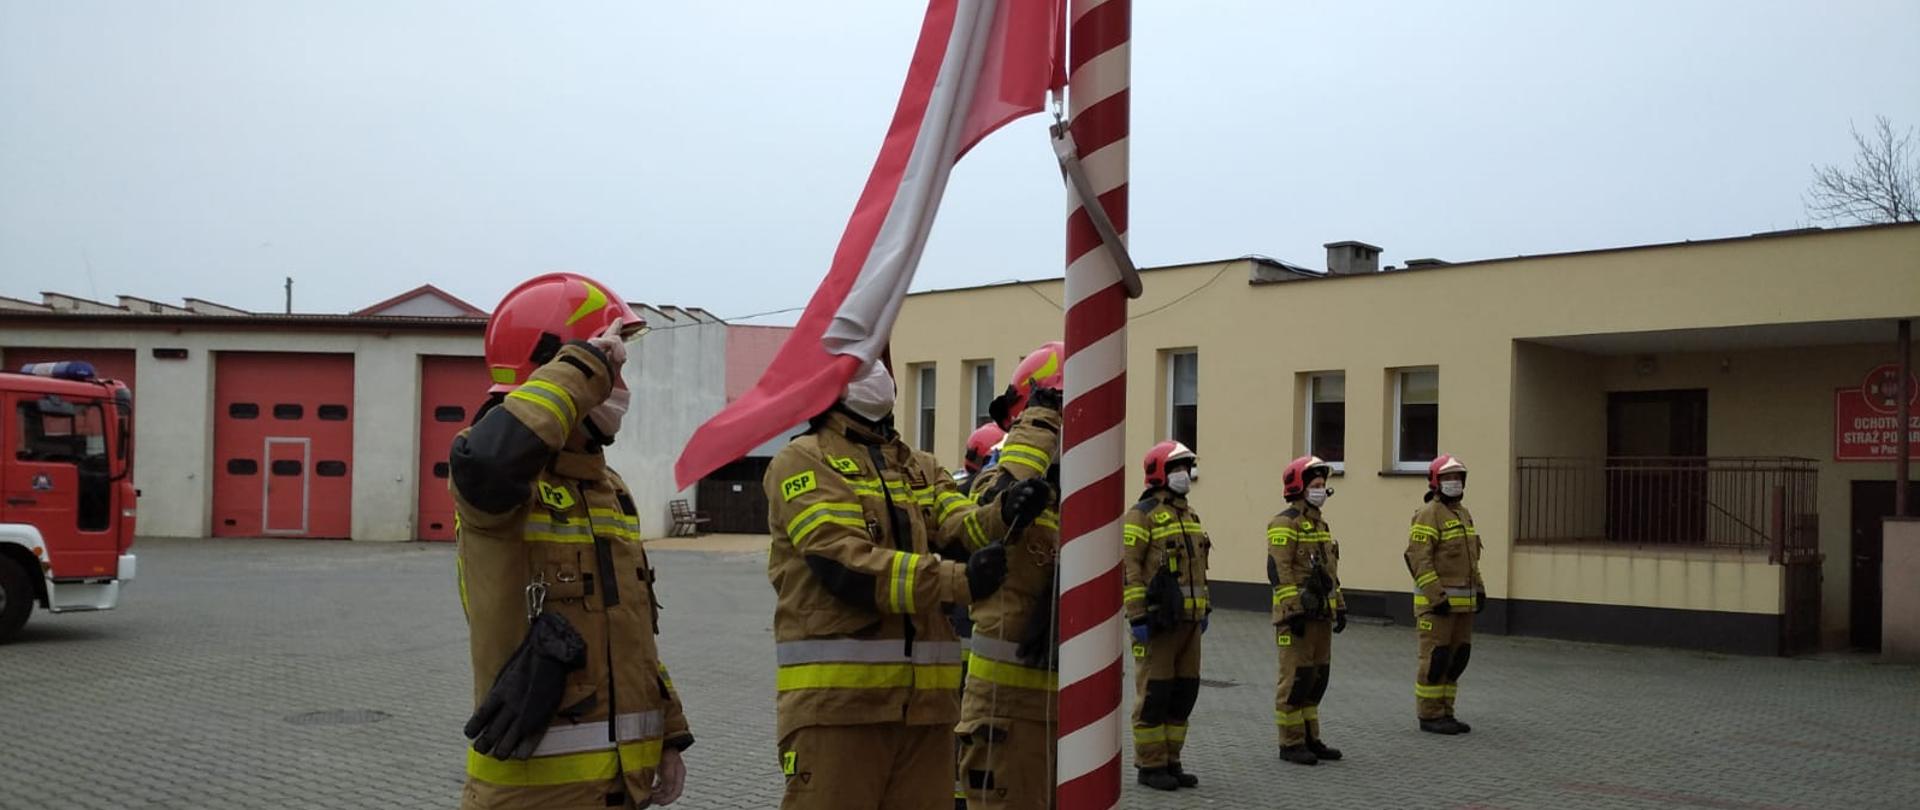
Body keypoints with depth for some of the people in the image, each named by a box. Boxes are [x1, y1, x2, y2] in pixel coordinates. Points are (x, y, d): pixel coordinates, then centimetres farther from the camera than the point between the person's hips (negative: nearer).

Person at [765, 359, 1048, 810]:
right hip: (835, 696, -6)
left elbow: (961, 531, 0)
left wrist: (1003, 517, -23)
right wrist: (957, 581, -25)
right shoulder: (803, 461, -2)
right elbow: (842, 564, -16)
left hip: (923, 696, 6)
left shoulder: (923, 470, 19)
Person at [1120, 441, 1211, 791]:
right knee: (1154, 693, -2)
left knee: (1184, 691, 10)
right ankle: (1150, 765, 7)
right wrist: (1137, 617, -18)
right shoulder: (1142, 515, -8)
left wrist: (1204, 610, 21)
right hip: (1158, 619, -8)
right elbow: (1128, 568, -14)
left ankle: (1170, 761, 20)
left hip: (1189, 620, 8)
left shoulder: (1189, 515, 18)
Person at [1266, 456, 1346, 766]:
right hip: (1297, 615, -9)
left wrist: (1339, 606, 19)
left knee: (1317, 678, 11)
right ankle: (1291, 744, 2)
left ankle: (1310, 739, 20)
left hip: (1320, 614, 9)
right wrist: (1294, 610, -22)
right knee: (1296, 679, -5)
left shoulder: (1320, 523, 18)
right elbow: (1279, 571, -18)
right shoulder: (1285, 523, -11)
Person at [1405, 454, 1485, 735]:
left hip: (1462, 602, 9)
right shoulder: (1429, 514, -12)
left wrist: (1479, 589, 14)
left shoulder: (1463, 513, 16)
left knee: (1457, 657, 10)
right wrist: (1436, 596, -22)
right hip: (1436, 600, -9)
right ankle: (1429, 716, 3)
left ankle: (1444, 713, 18)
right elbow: (1417, 558, -19)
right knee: (1435, 658, -4)